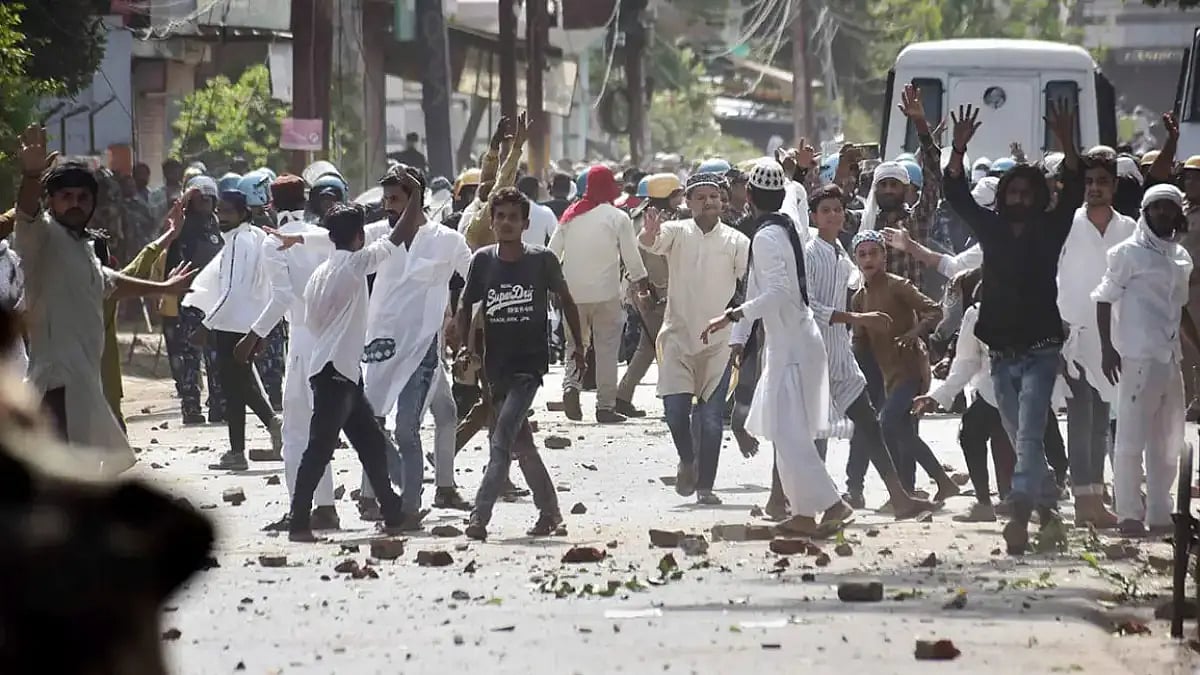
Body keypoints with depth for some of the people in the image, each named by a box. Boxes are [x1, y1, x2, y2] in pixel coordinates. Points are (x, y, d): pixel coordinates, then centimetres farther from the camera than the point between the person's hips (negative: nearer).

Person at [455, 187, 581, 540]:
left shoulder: (542, 260, -4)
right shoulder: (483, 260, 2)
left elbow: (566, 301, 10)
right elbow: (466, 309, 9)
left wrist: (578, 344, 16)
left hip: (530, 364, -4)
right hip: (496, 366, 4)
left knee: (501, 441, -17)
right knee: (520, 443, 11)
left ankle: (480, 515, -21)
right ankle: (549, 511, 25)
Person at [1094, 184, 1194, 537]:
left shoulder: (1180, 257, 15)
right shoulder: (1129, 253, -5)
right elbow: (1105, 299, -7)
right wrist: (1107, 347, -13)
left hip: (1171, 358, 7)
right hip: (1138, 357, -7)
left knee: (1167, 440, 10)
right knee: (1132, 438, -6)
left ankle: (1159, 513, 18)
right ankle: (1129, 514, -2)